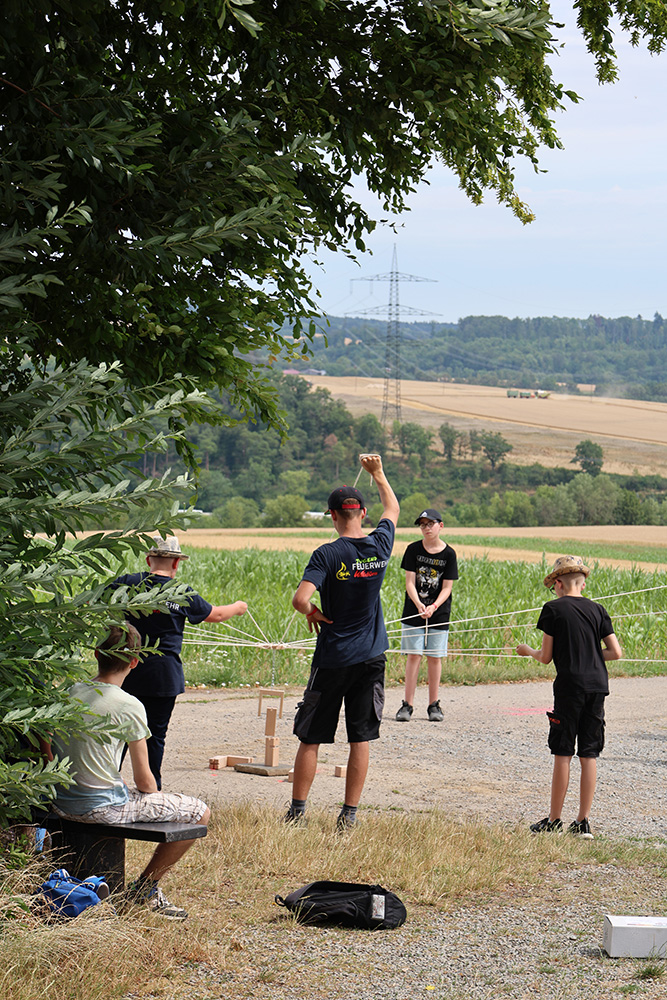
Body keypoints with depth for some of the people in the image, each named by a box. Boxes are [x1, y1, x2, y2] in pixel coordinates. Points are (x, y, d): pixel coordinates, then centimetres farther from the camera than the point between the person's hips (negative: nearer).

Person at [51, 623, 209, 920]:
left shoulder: (70, 693, 2)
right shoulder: (129, 706, -15)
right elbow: (143, 779, -9)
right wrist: (157, 801, 14)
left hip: (60, 804, 7)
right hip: (103, 807, -7)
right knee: (200, 812, 4)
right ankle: (145, 888, 10)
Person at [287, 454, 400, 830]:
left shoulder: (328, 555, -12)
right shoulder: (380, 545, -1)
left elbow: (301, 598, -25)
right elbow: (393, 509, 21)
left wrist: (315, 615, -5)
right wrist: (378, 473, 33)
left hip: (332, 660, -3)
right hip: (371, 658, 3)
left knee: (311, 739, 6)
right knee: (361, 739, 6)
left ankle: (298, 810, 8)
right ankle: (350, 813, 7)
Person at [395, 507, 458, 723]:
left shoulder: (448, 554, -2)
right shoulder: (413, 550, -1)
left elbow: (447, 587, -3)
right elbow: (410, 582, -6)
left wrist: (434, 606, -20)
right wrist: (418, 604, -22)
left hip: (439, 613, 0)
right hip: (414, 611, 0)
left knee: (435, 657, 3)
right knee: (413, 655, -2)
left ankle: (434, 705, 12)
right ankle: (408, 704, 4)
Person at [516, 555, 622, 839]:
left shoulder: (553, 609, -3)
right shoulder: (597, 610, 9)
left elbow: (546, 657, -1)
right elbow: (616, 652, 6)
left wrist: (527, 650, 19)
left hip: (570, 687, -4)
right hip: (597, 687, 4)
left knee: (563, 754, 2)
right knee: (589, 755, 6)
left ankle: (554, 820, 6)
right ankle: (583, 821, 7)